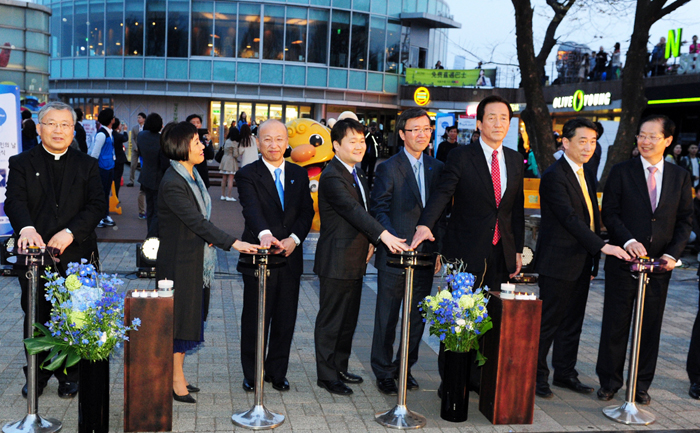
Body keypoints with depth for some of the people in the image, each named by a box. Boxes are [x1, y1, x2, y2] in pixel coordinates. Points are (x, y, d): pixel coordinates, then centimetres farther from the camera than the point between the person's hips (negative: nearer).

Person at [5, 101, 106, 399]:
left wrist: (70, 232, -17)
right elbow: (15, 201, -10)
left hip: (76, 256, 0)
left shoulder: (87, 165, 8)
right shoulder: (22, 163, 6)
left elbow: (97, 205, -3)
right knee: (36, 319, 9)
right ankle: (37, 375, 26)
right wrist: (27, 228, -32)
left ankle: (69, 376, 22)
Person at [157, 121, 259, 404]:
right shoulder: (172, 184, -20)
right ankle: (176, 381, 11)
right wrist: (232, 243, -31)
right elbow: (196, 221, -26)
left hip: (194, 260, 9)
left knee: (188, 316, 14)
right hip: (178, 262, -9)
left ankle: (176, 374, 25)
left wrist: (207, 237, -1)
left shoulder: (192, 176, 10)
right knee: (178, 316, 0)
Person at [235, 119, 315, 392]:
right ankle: (251, 374, 20)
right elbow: (252, 209, -22)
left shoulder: (299, 175, 11)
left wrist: (294, 238, -10)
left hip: (291, 257, 4)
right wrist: (264, 234, -41)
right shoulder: (248, 175, -5)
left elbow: (307, 212, 7)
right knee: (255, 318, 5)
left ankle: (277, 372, 26)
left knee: (285, 319, 10)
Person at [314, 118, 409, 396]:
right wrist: (383, 235, -40)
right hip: (336, 261, -9)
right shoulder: (332, 177, -18)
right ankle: (326, 375, 14)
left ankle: (340, 368, 32)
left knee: (349, 318, 19)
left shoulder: (356, 173, 13)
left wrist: (369, 243, 9)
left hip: (355, 259, 10)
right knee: (331, 319, 2)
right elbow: (352, 209, -31)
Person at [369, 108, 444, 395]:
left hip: (425, 256, 5)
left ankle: (405, 368, 29)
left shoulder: (437, 168, 10)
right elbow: (379, 210, -7)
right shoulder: (389, 168, -5)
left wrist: (438, 248, 4)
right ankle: (383, 372, 20)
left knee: (418, 318, 12)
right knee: (387, 318, 5)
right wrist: (393, 239, -20)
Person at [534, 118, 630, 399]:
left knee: (572, 323, 14)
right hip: (558, 263, -8)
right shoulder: (554, 176, -14)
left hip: (581, 263, 8)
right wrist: (602, 246, -25)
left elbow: (592, 217, 18)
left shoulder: (587, 175, 14)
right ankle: (537, 376, 12)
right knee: (548, 323, 0)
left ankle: (565, 373, 25)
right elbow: (570, 218, -22)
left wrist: (593, 260, 14)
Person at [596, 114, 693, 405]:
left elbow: (685, 219, 7)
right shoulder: (621, 172, 0)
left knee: (650, 326, 9)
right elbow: (609, 213, -4)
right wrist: (628, 241, -19)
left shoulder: (680, 177, 8)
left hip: (660, 263, 2)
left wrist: (673, 253, -6)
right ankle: (609, 381, 19)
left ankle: (641, 385, 23)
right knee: (615, 323, 5)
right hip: (623, 261, -2)